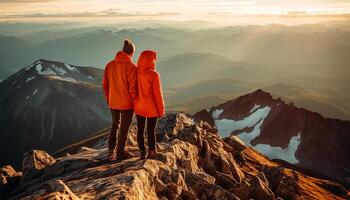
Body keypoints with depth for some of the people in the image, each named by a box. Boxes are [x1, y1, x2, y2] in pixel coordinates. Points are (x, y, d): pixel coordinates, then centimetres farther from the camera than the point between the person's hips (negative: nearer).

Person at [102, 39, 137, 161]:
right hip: (127, 103, -5)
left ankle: (111, 151, 22)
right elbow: (132, 88, -17)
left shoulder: (109, 65, -1)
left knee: (115, 125, 24)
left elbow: (105, 84, 4)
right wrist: (134, 101, -2)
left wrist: (108, 99, 16)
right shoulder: (131, 67, -18)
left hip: (113, 102, 5)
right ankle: (120, 153, 23)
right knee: (124, 128, 11)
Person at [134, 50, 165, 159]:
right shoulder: (154, 75, -18)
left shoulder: (136, 73, -5)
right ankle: (151, 153, 16)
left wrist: (135, 103, 15)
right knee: (151, 131, 6)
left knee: (140, 130, 13)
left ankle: (142, 152, 22)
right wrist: (161, 110, -3)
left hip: (139, 107, 4)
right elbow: (157, 94, -14)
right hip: (151, 108, -4)